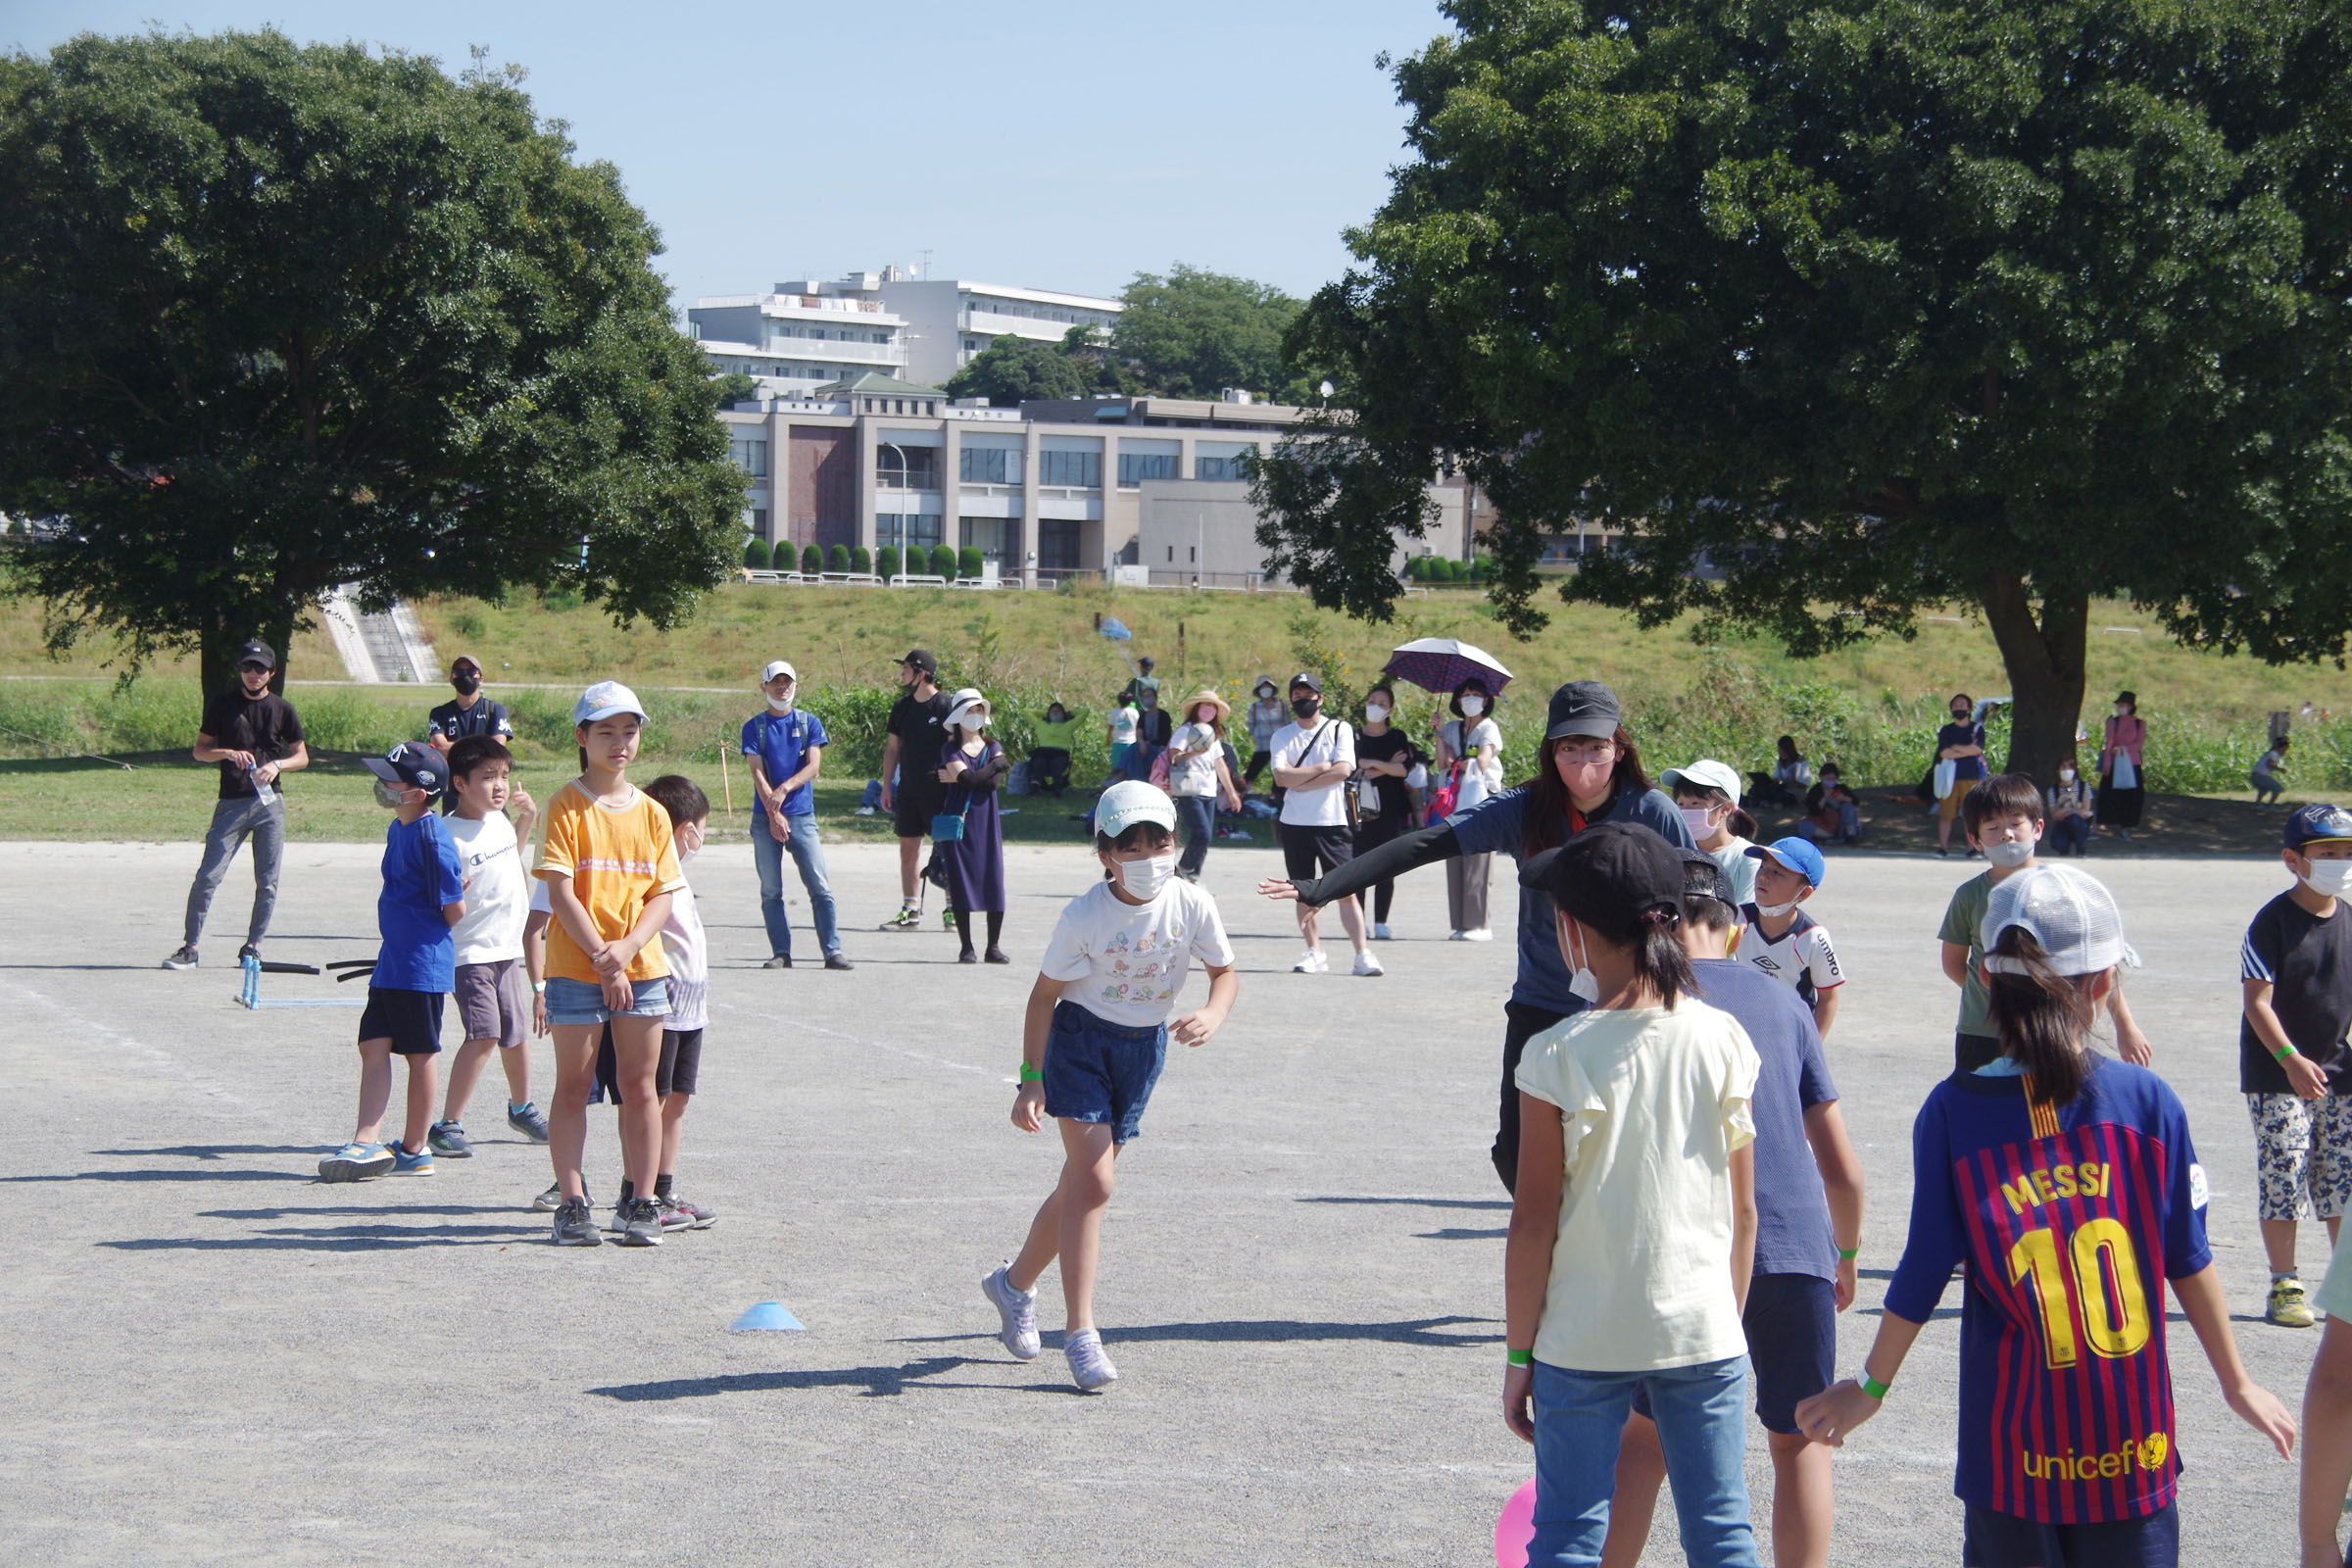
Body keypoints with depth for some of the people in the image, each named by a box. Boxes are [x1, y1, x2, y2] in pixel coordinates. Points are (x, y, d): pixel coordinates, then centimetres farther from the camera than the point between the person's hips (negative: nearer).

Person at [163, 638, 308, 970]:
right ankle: (189, 947, -4)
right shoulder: (222, 703, 5)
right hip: (231, 803, -1)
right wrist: (229, 753, -13)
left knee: (267, 883, 2)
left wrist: (277, 765, -10)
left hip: (270, 803, 1)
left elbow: (302, 756, 10)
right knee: (208, 876, -8)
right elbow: (199, 750, 6)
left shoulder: (283, 710, 7)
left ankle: (252, 948, 14)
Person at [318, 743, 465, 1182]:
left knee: (420, 1054, 2)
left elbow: (454, 908, -15)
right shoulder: (398, 830, 11)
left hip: (422, 964, -9)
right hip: (392, 961, 9)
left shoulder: (432, 837, -17)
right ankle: (367, 1142, 3)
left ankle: (414, 1149, 12)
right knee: (374, 1045, 4)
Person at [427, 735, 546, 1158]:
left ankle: (521, 1107, 40)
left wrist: (527, 819, 18)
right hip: (471, 952, -8)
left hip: (507, 947, 8)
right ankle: (449, 1124, -13)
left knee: (516, 1033, 18)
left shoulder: (498, 820, 7)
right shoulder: (448, 835, -17)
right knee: (484, 1034, -18)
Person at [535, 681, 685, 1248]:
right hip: (575, 969, -3)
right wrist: (603, 960, -15)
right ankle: (572, 1203, 7)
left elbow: (663, 896, 5)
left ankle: (640, 1202, 10)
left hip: (642, 968, 4)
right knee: (574, 1087, 1)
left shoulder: (651, 813, 8)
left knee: (639, 1086, 5)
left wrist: (629, 946, -13)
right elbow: (560, 893, -10)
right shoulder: (567, 807, -4)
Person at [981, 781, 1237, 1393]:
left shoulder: (1192, 905, -12)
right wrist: (1031, 1081, -13)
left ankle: (1015, 1283, 35)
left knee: (1082, 1183, 11)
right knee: (1093, 1183, -16)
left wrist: (1213, 1014, -21)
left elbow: (1225, 973, 1)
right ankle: (1080, 1333, -12)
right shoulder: (1084, 916, -20)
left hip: (1146, 1046, 4)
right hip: (1081, 1039, -4)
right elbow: (1044, 995, -11)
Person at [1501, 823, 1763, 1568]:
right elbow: (1744, 1211, 3)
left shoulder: (1559, 1057, -12)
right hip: (1704, 1330, 3)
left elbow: (1534, 1223, -9)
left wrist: (1518, 1351, 1)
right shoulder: (1723, 1040, -3)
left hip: (1586, 1340, -3)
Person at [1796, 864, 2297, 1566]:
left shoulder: (1952, 1112, -7)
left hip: (2014, 1443, 0)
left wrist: (1869, 1388, 10)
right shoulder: (2148, 1101, -5)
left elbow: (1924, 1273, -4)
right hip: (2134, 1444, 1)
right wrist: (2237, 1382, 12)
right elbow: (2189, 1261, 0)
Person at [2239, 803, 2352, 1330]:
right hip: (2277, 1075, -5)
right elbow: (2258, 999, -15)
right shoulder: (2273, 921, -11)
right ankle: (2284, 1286, 3)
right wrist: (2290, 1059, -24)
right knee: (2283, 1176, -5)